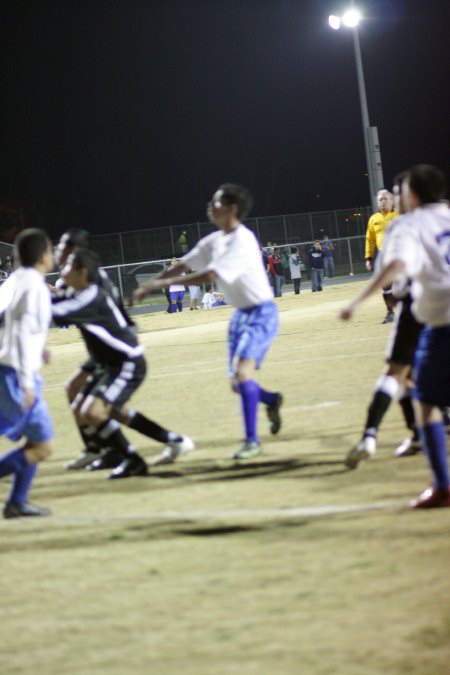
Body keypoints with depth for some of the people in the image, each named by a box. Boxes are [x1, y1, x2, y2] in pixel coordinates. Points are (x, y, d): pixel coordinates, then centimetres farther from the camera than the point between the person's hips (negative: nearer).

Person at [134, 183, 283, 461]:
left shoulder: (242, 241, -22)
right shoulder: (215, 241, 6)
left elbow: (210, 276, -30)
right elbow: (183, 266, 9)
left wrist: (162, 282, -28)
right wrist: (150, 285, -3)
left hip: (261, 313, -9)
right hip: (241, 313, 9)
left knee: (243, 372, -24)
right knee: (237, 383, 11)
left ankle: (252, 439, -17)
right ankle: (272, 400, 42)